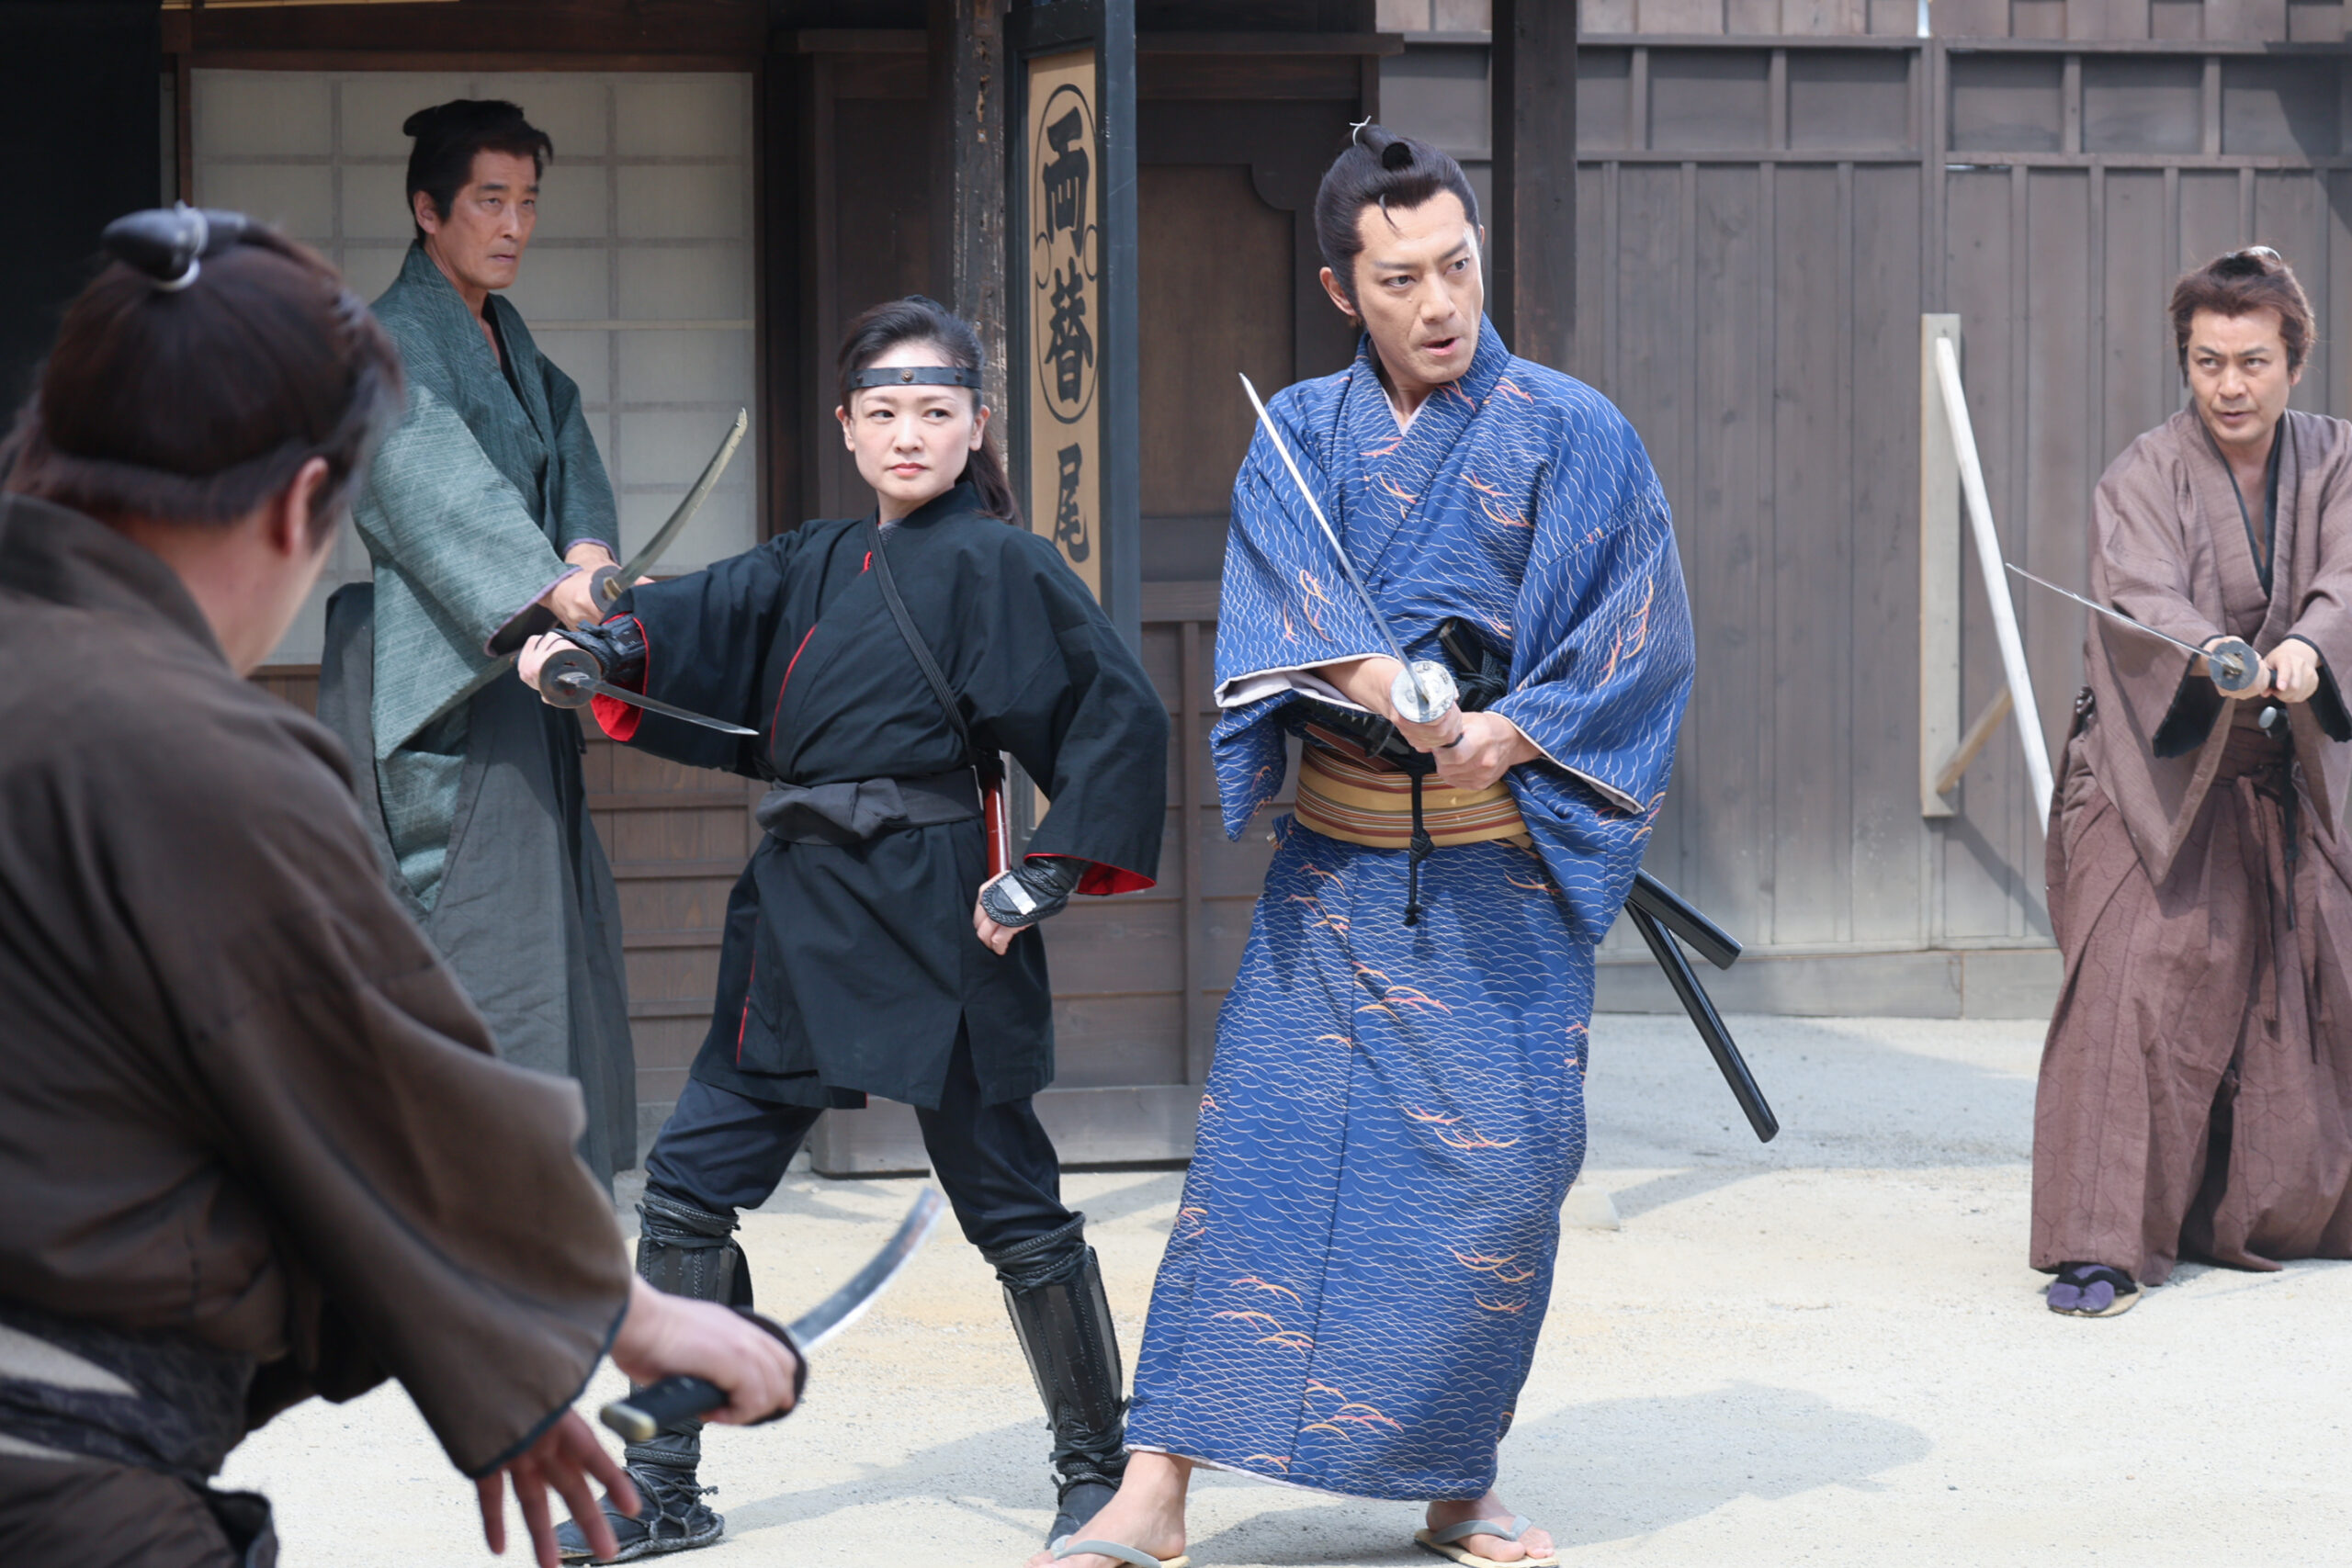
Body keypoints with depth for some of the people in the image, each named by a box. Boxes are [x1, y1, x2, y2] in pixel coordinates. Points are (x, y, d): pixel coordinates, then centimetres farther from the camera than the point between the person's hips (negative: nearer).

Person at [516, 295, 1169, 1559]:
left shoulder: (996, 564, -7)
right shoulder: (817, 564, 15)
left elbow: (1120, 721, -11)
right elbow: (710, 619, 5)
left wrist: (1042, 880, -14)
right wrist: (600, 644, -15)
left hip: (928, 920, -7)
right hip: (798, 915, 7)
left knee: (1006, 1201, 1)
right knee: (689, 1179, 5)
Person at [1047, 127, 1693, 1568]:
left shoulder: (1576, 438, -1)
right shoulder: (1302, 435, 5)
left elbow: (1638, 647, -5)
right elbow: (1279, 605, -9)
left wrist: (1502, 734, -19)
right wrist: (1386, 685, -29)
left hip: (1501, 876, -1)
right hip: (1332, 866, 1)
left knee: (1496, 1172, -2)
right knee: (1260, 1151, -4)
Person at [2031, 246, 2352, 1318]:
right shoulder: (2144, 478, -8)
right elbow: (2145, 600, -26)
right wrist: (2216, 658, -48)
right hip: (2156, 780, -4)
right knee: (2133, 990, -18)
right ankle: (2098, 1248, -18)